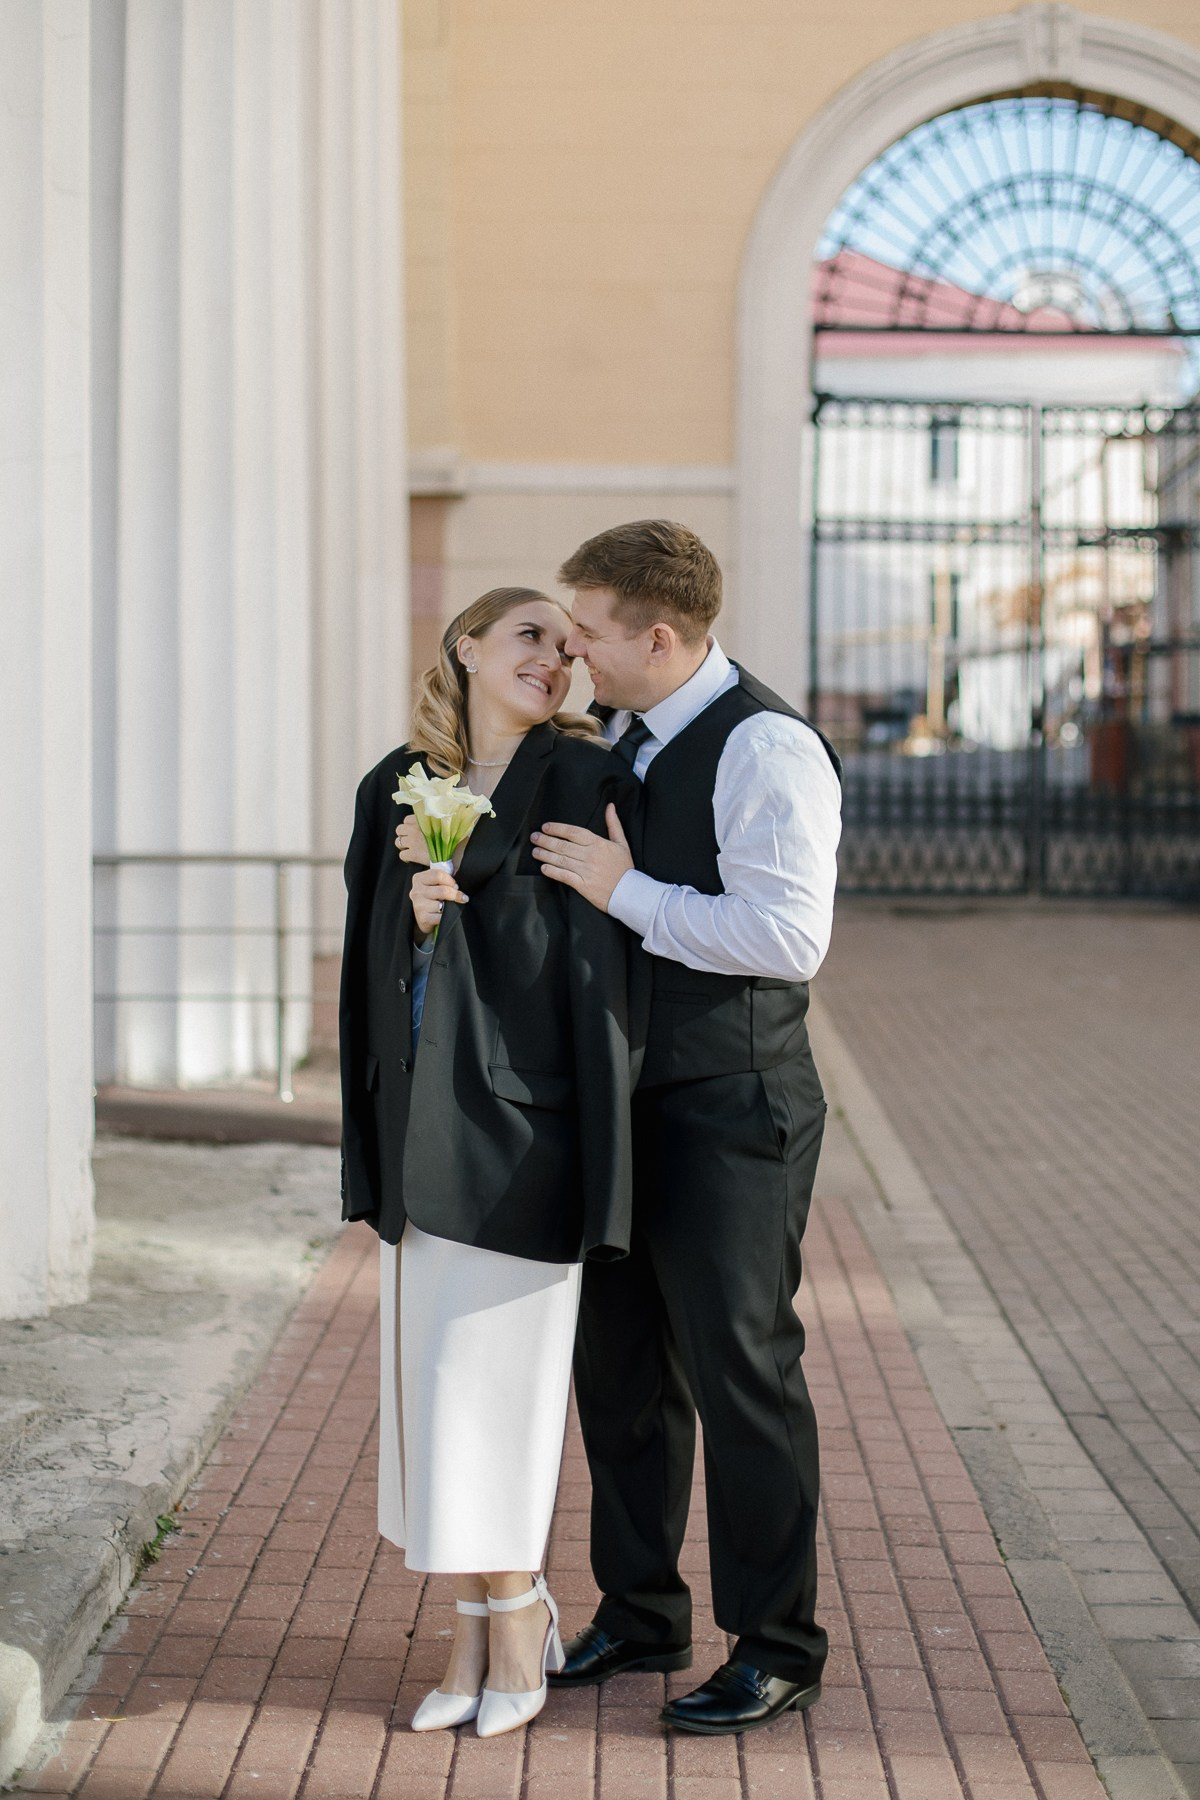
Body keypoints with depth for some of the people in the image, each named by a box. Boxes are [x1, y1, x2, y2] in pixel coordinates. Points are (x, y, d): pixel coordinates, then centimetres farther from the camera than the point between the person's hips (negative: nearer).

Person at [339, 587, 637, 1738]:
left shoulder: (581, 780, -3)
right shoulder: (396, 787, 11)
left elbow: (585, 944, -10)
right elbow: (374, 949, 8)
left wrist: (459, 881, -9)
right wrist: (419, 912, -11)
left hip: (521, 1114, -5)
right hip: (418, 1112, 5)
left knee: (487, 1368, -5)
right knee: (428, 1369, 6)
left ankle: (510, 1613, 11)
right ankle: (487, 1617, 18)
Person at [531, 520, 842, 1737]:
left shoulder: (766, 749, -17)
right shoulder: (615, 741, 12)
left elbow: (791, 937, -26)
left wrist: (625, 891, -22)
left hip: (729, 1121, -9)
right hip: (625, 1103, 9)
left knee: (741, 1372, 0)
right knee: (619, 1365, 16)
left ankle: (776, 1647, 15)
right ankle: (640, 1614, 32)